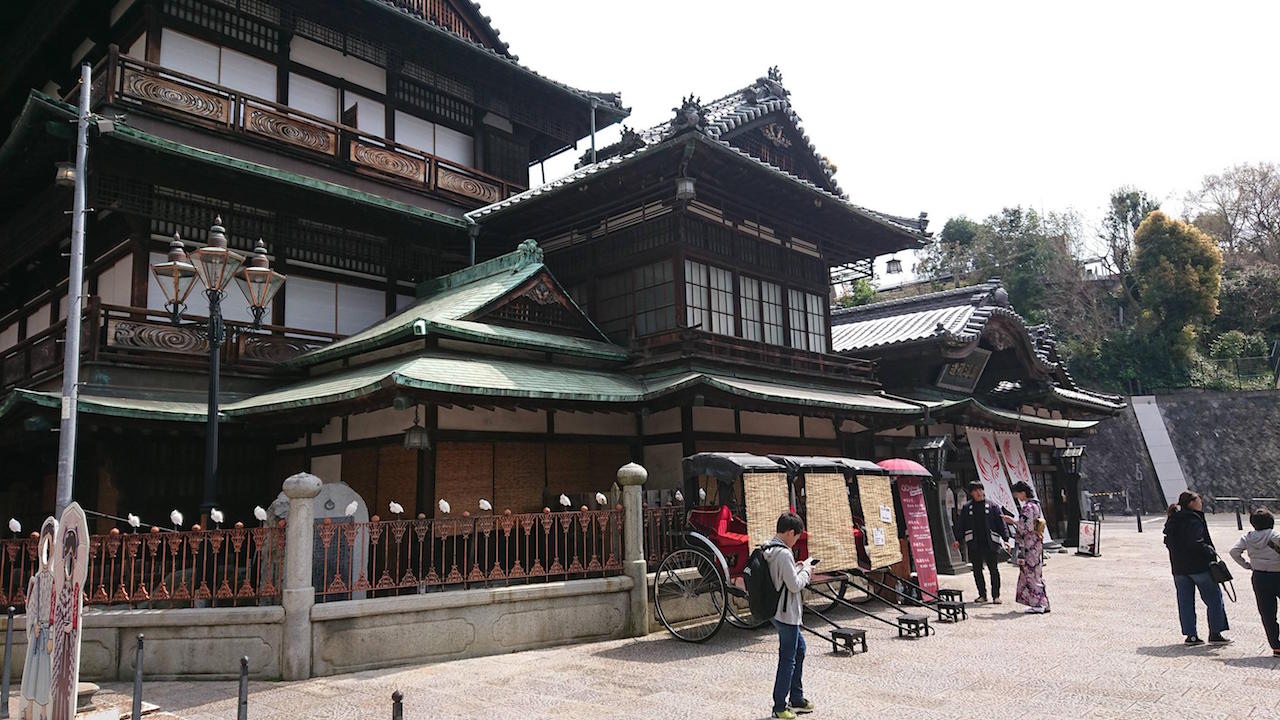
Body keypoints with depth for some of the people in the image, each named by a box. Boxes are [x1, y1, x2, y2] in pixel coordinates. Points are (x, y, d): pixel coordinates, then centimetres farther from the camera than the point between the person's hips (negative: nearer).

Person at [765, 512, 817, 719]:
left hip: (778, 611, 10)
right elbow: (794, 585, -21)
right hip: (787, 614, -10)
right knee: (788, 659, 1)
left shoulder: (769, 549, 6)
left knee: (799, 649, 23)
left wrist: (797, 568, 10)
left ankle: (797, 699, 31)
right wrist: (806, 570, -6)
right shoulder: (784, 554, -23)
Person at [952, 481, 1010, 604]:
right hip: (974, 545, 2)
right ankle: (982, 595, 17)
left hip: (990, 543, -2)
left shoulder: (993, 506, 4)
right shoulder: (966, 508, 9)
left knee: (994, 570, 0)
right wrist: (957, 539, -1)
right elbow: (960, 525, 9)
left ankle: (996, 595, 10)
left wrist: (1005, 538, -8)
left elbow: (1001, 523, 1)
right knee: (977, 570, 7)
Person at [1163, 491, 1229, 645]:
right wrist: (1210, 551, -10)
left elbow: (1168, 542, 13)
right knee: (1214, 598, 7)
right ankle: (1215, 633, 9)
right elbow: (1195, 543, -22)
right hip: (1199, 566, -7)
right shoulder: (1194, 519, -14)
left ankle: (1191, 635, 10)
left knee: (1185, 601, 8)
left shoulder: (1172, 521, 10)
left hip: (1179, 567, 7)